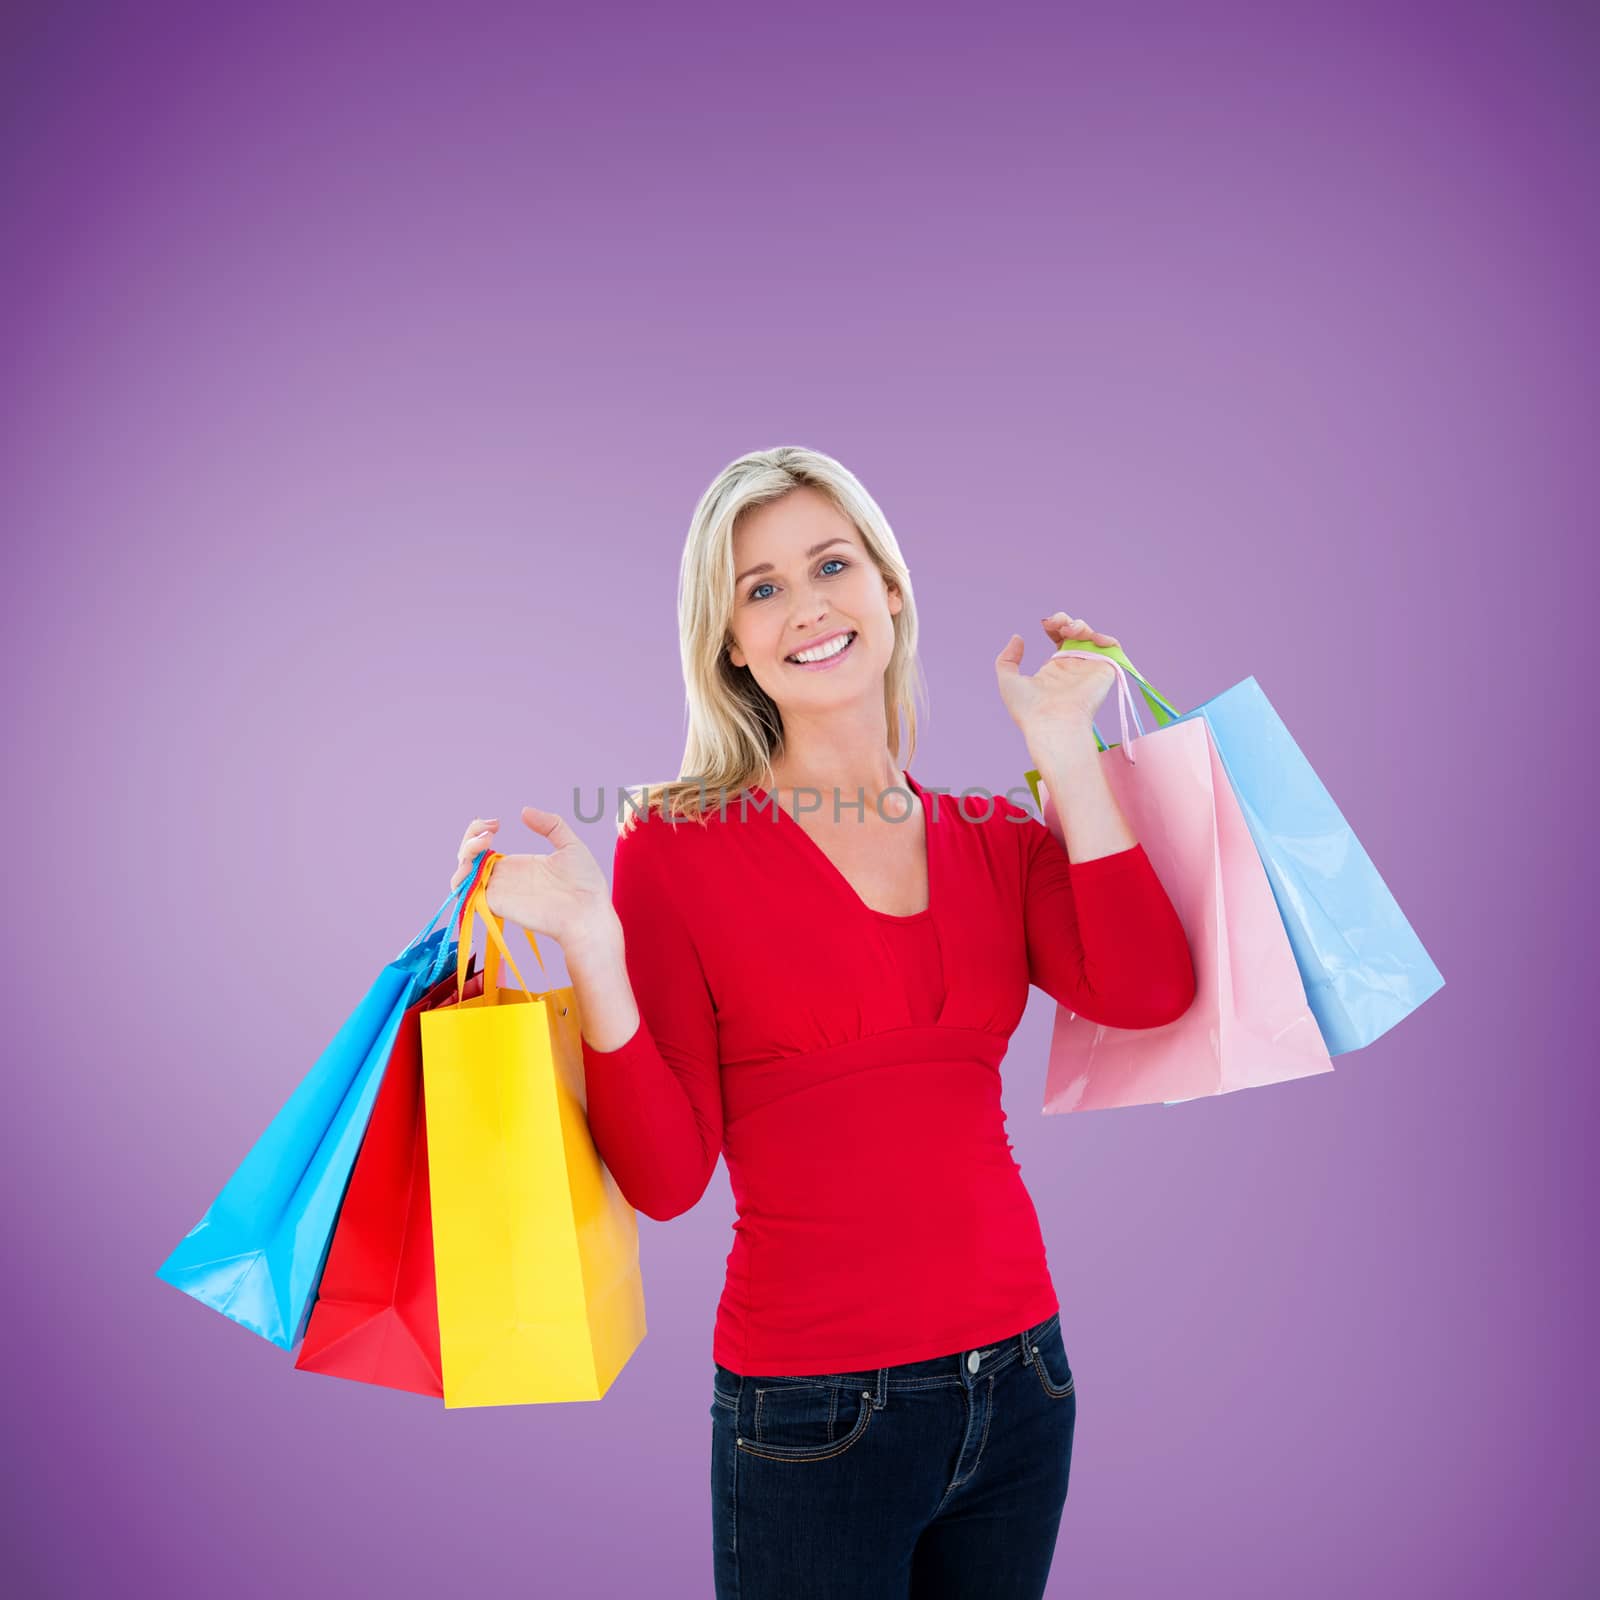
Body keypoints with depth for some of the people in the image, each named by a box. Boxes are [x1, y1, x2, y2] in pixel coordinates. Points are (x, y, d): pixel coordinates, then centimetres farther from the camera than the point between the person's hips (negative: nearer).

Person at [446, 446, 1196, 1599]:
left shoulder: (996, 839, 5)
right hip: (815, 1411, -4)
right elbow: (666, 1177, -11)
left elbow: (1148, 992, -13)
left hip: (1018, 1379, 4)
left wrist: (1064, 744, -10)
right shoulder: (677, 846, -7)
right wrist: (591, 946, -24)